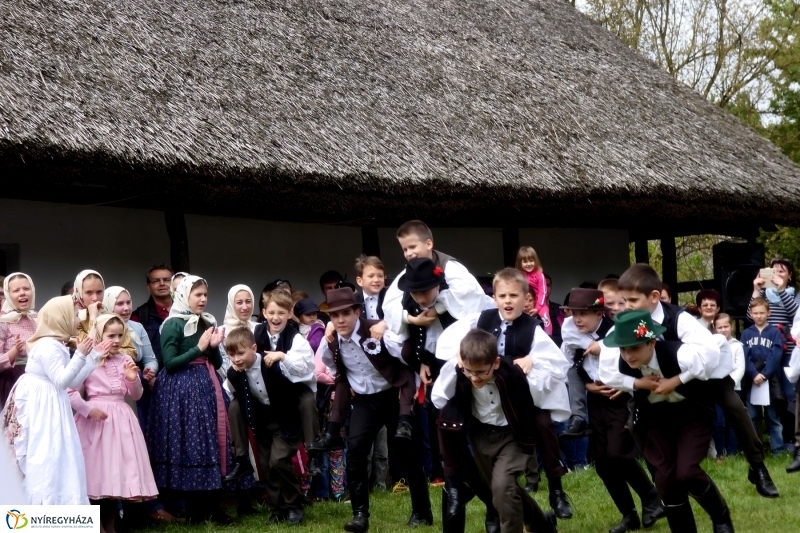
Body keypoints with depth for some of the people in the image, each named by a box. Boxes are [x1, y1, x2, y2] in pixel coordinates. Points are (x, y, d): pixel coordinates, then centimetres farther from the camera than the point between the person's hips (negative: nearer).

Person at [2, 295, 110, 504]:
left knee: (56, 457, 10)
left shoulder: (57, 346, 14)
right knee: (46, 457, -8)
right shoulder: (48, 346, -17)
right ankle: (47, 505, -5)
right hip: (40, 408, -10)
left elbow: (73, 382, 13)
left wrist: (94, 356, 12)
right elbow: (62, 380, -22)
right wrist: (80, 356, -21)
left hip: (50, 407, 10)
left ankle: (54, 504, 14)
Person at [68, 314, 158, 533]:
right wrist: (87, 409, -15)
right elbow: (69, 390, -12)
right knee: (96, 474, -2)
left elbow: (136, 396, 12)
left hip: (121, 420, 5)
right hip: (96, 420, -5)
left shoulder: (125, 360, 8)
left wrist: (133, 379, -6)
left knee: (116, 474, 8)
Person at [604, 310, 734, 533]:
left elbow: (711, 363, -18)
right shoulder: (619, 363, -23)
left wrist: (676, 381, -24)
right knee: (665, 477, -3)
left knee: (686, 472, -18)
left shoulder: (679, 354, -35)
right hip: (655, 414, 4)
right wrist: (638, 383, -21)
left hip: (692, 410, -4)